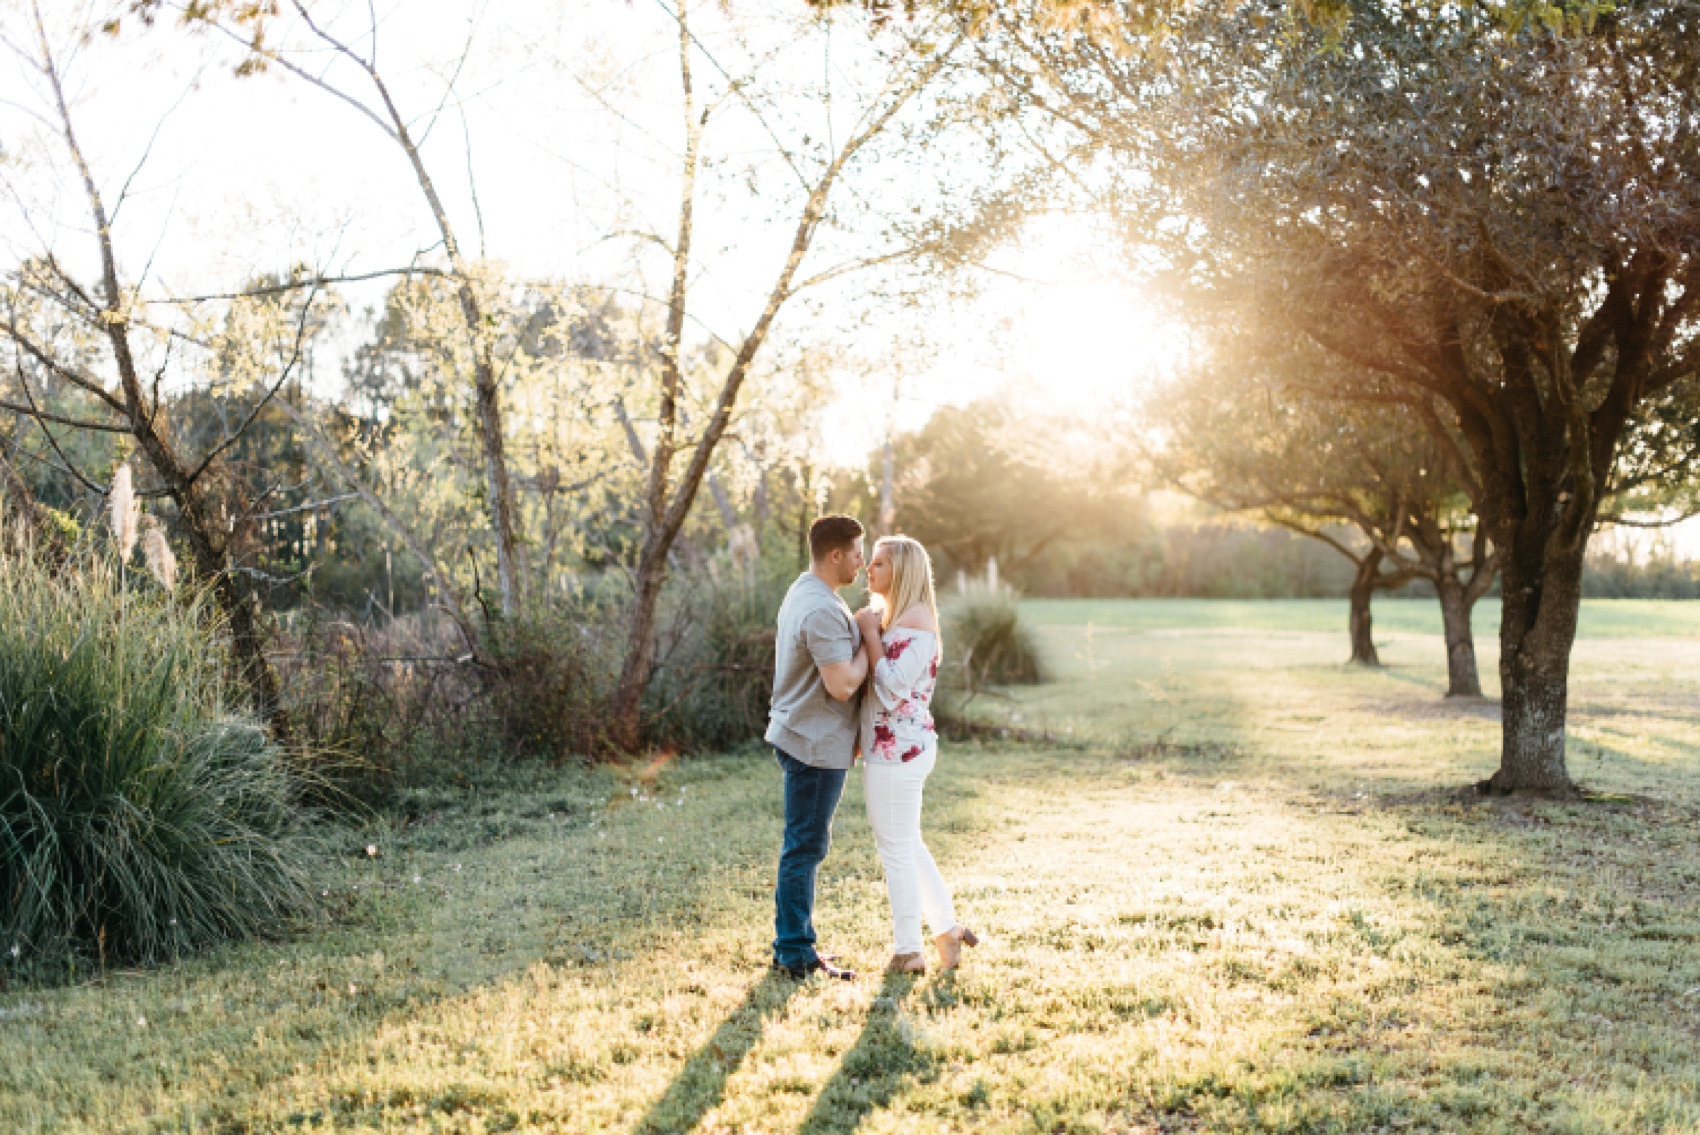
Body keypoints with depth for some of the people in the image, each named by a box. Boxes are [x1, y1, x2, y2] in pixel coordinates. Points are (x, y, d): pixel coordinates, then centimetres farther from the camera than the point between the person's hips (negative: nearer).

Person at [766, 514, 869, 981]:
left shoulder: (802, 593, 12)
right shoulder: (823, 610, -22)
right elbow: (842, 685, -26)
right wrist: (870, 640, -13)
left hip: (803, 736, 10)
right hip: (816, 745, -10)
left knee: (804, 845, 16)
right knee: (805, 848, -2)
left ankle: (793, 944, 24)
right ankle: (795, 954, 6)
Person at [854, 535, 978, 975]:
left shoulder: (914, 620, -16)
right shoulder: (890, 615, 14)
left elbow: (892, 690, -23)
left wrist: (870, 634, -19)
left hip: (897, 751, -10)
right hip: (903, 746, 10)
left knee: (895, 847, 0)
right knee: (907, 844, 19)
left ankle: (908, 952, 11)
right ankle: (948, 929, 28)